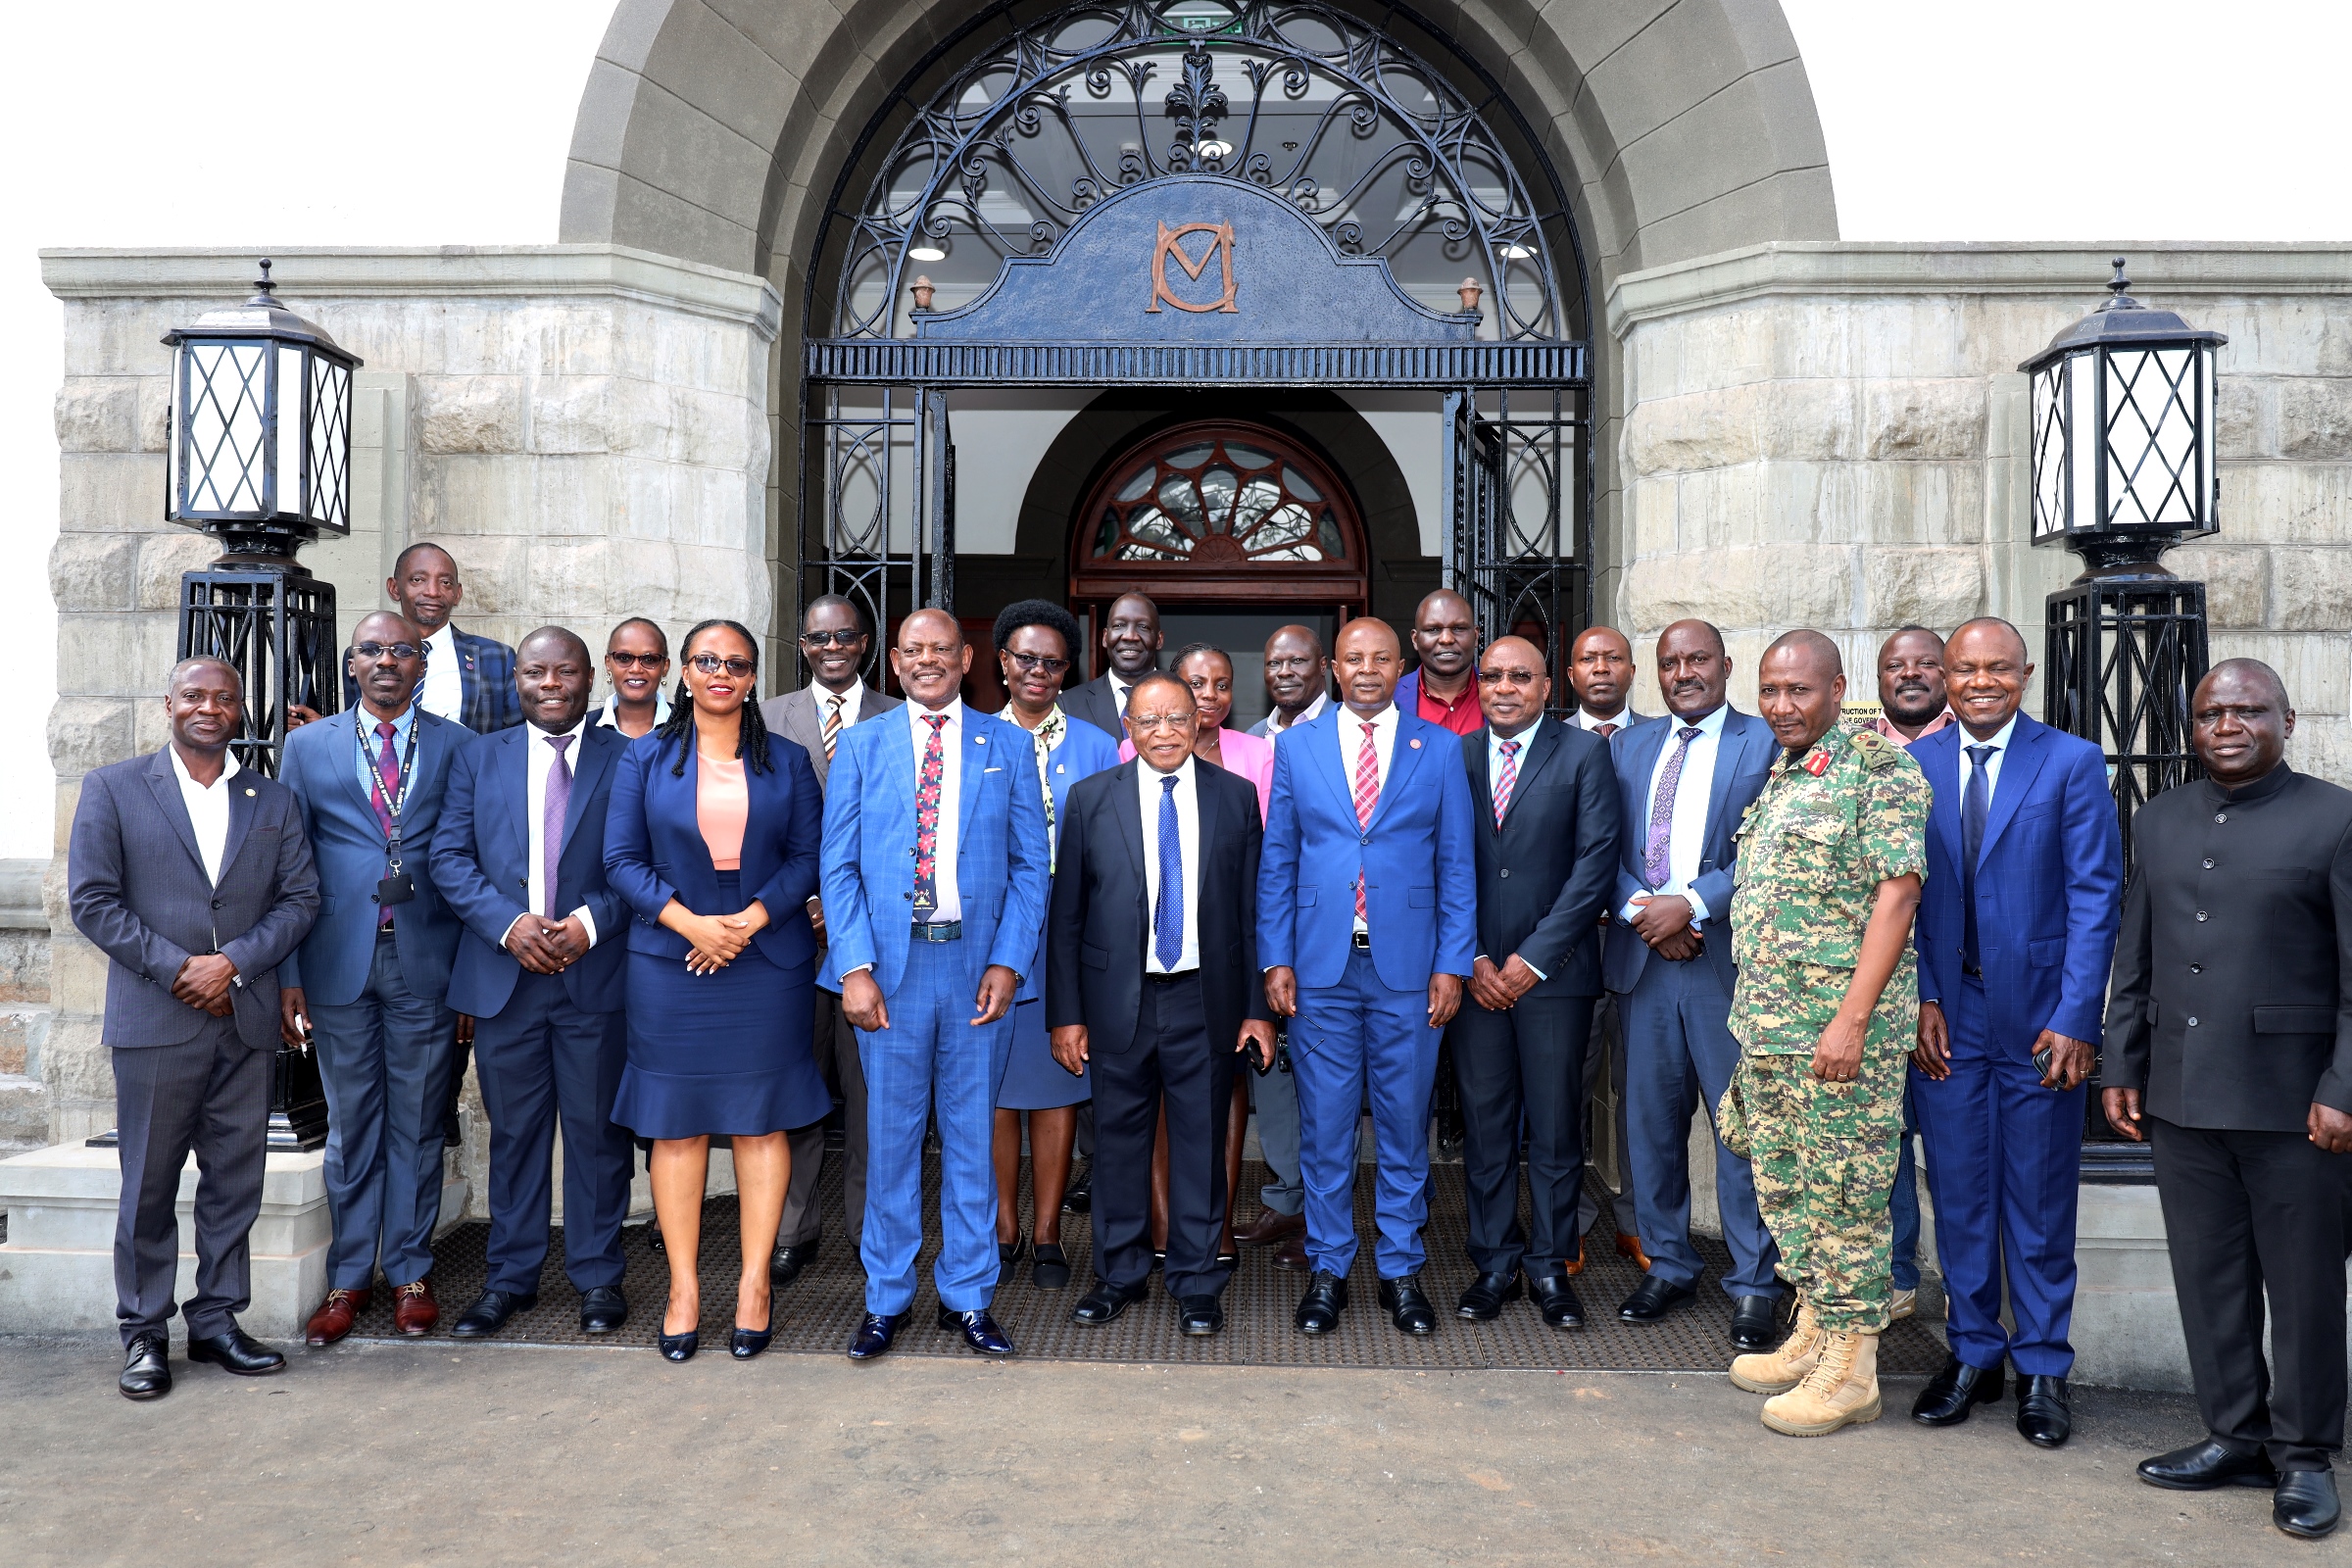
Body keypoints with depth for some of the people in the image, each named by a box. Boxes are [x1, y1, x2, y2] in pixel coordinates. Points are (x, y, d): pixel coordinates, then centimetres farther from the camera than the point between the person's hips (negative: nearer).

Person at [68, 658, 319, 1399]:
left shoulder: (275, 802, 11)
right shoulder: (112, 789, 4)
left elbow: (300, 898, 5)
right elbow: (92, 900, -3)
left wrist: (233, 961, -10)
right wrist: (176, 969, -11)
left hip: (246, 1021, 3)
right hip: (155, 1023, -2)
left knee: (235, 1183, 8)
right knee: (149, 1185, 5)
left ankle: (217, 1320, 19)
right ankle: (144, 1333, 16)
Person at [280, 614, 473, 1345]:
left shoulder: (457, 746, 5)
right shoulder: (309, 747, 8)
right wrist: (287, 973, -1)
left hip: (427, 963, -1)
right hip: (340, 963, 1)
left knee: (417, 1125, 8)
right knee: (351, 1125, 9)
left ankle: (410, 1272, 19)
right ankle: (349, 1276, 20)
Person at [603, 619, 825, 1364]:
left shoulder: (786, 761, 8)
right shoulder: (647, 758, 7)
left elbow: (809, 855, 1)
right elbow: (621, 857, 0)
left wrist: (748, 922, -12)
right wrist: (689, 922, -13)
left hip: (767, 960, 0)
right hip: (670, 961, 0)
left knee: (760, 1121, 2)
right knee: (676, 1124, 3)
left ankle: (754, 1283, 11)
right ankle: (683, 1287, 11)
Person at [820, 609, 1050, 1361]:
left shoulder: (1009, 745, 7)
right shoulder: (860, 746, 7)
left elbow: (1031, 864, 4)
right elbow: (839, 866, 3)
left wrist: (1008, 962, -6)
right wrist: (854, 967, -8)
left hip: (979, 964, 0)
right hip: (890, 964, 0)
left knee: (972, 1133, 8)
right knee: (890, 1135, 6)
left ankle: (968, 1295, 20)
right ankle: (886, 1299, 20)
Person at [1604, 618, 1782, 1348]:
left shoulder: (1764, 742, 0)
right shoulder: (1627, 746, 14)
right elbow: (1607, 848, 9)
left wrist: (1692, 904, -17)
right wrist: (1639, 908, -8)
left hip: (1726, 959, -4)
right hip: (1643, 957, 4)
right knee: (1651, 1121, 10)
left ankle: (1752, 1285, 13)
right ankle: (1667, 1267, 25)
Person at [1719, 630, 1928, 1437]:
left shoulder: (1881, 768, -9)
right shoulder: (1778, 778, 16)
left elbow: (1896, 894, -16)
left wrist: (1852, 1019, -22)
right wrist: (1753, 1018, 17)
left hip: (1841, 1025, -8)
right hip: (1766, 1023, 8)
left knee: (1844, 1196, -1)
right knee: (1784, 1188, 15)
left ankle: (1850, 1367, 10)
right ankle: (1813, 1331, 29)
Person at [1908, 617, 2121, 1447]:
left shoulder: (2073, 763, -2)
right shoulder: (1915, 765, 6)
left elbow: (2096, 898, -5)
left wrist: (2076, 1020, -12)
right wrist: (1920, 999, -4)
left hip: (2039, 1020, -2)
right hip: (1946, 1019, 2)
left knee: (2040, 1201, 7)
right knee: (1958, 1195, 10)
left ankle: (2042, 1368, 21)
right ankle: (1972, 1354, 25)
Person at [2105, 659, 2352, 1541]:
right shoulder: (2159, 822, 11)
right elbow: (2134, 961, 14)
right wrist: (2121, 1067, 11)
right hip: (2181, 1098, 5)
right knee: (2208, 1278, 11)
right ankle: (2236, 1436, 26)